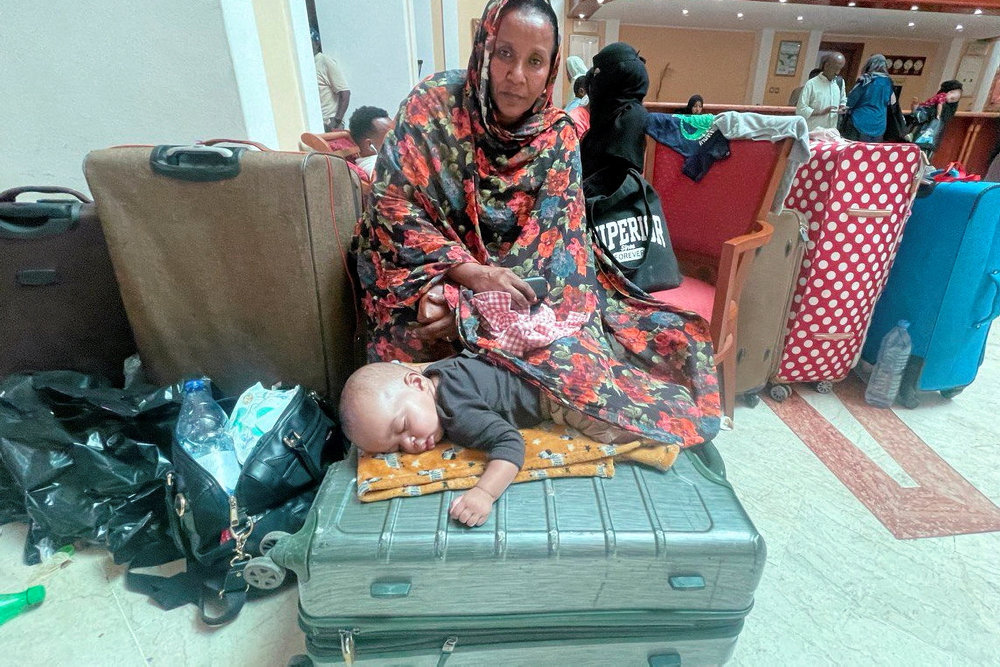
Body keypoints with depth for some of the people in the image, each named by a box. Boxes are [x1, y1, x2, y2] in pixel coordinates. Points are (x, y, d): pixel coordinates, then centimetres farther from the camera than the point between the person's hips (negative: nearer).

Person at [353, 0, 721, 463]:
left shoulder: (558, 137, -2)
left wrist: (469, 307, -25)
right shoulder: (433, 105, -8)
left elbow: (546, 244, -10)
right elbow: (391, 208, -12)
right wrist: (470, 273, -26)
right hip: (429, 279, -2)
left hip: (517, 284, 3)